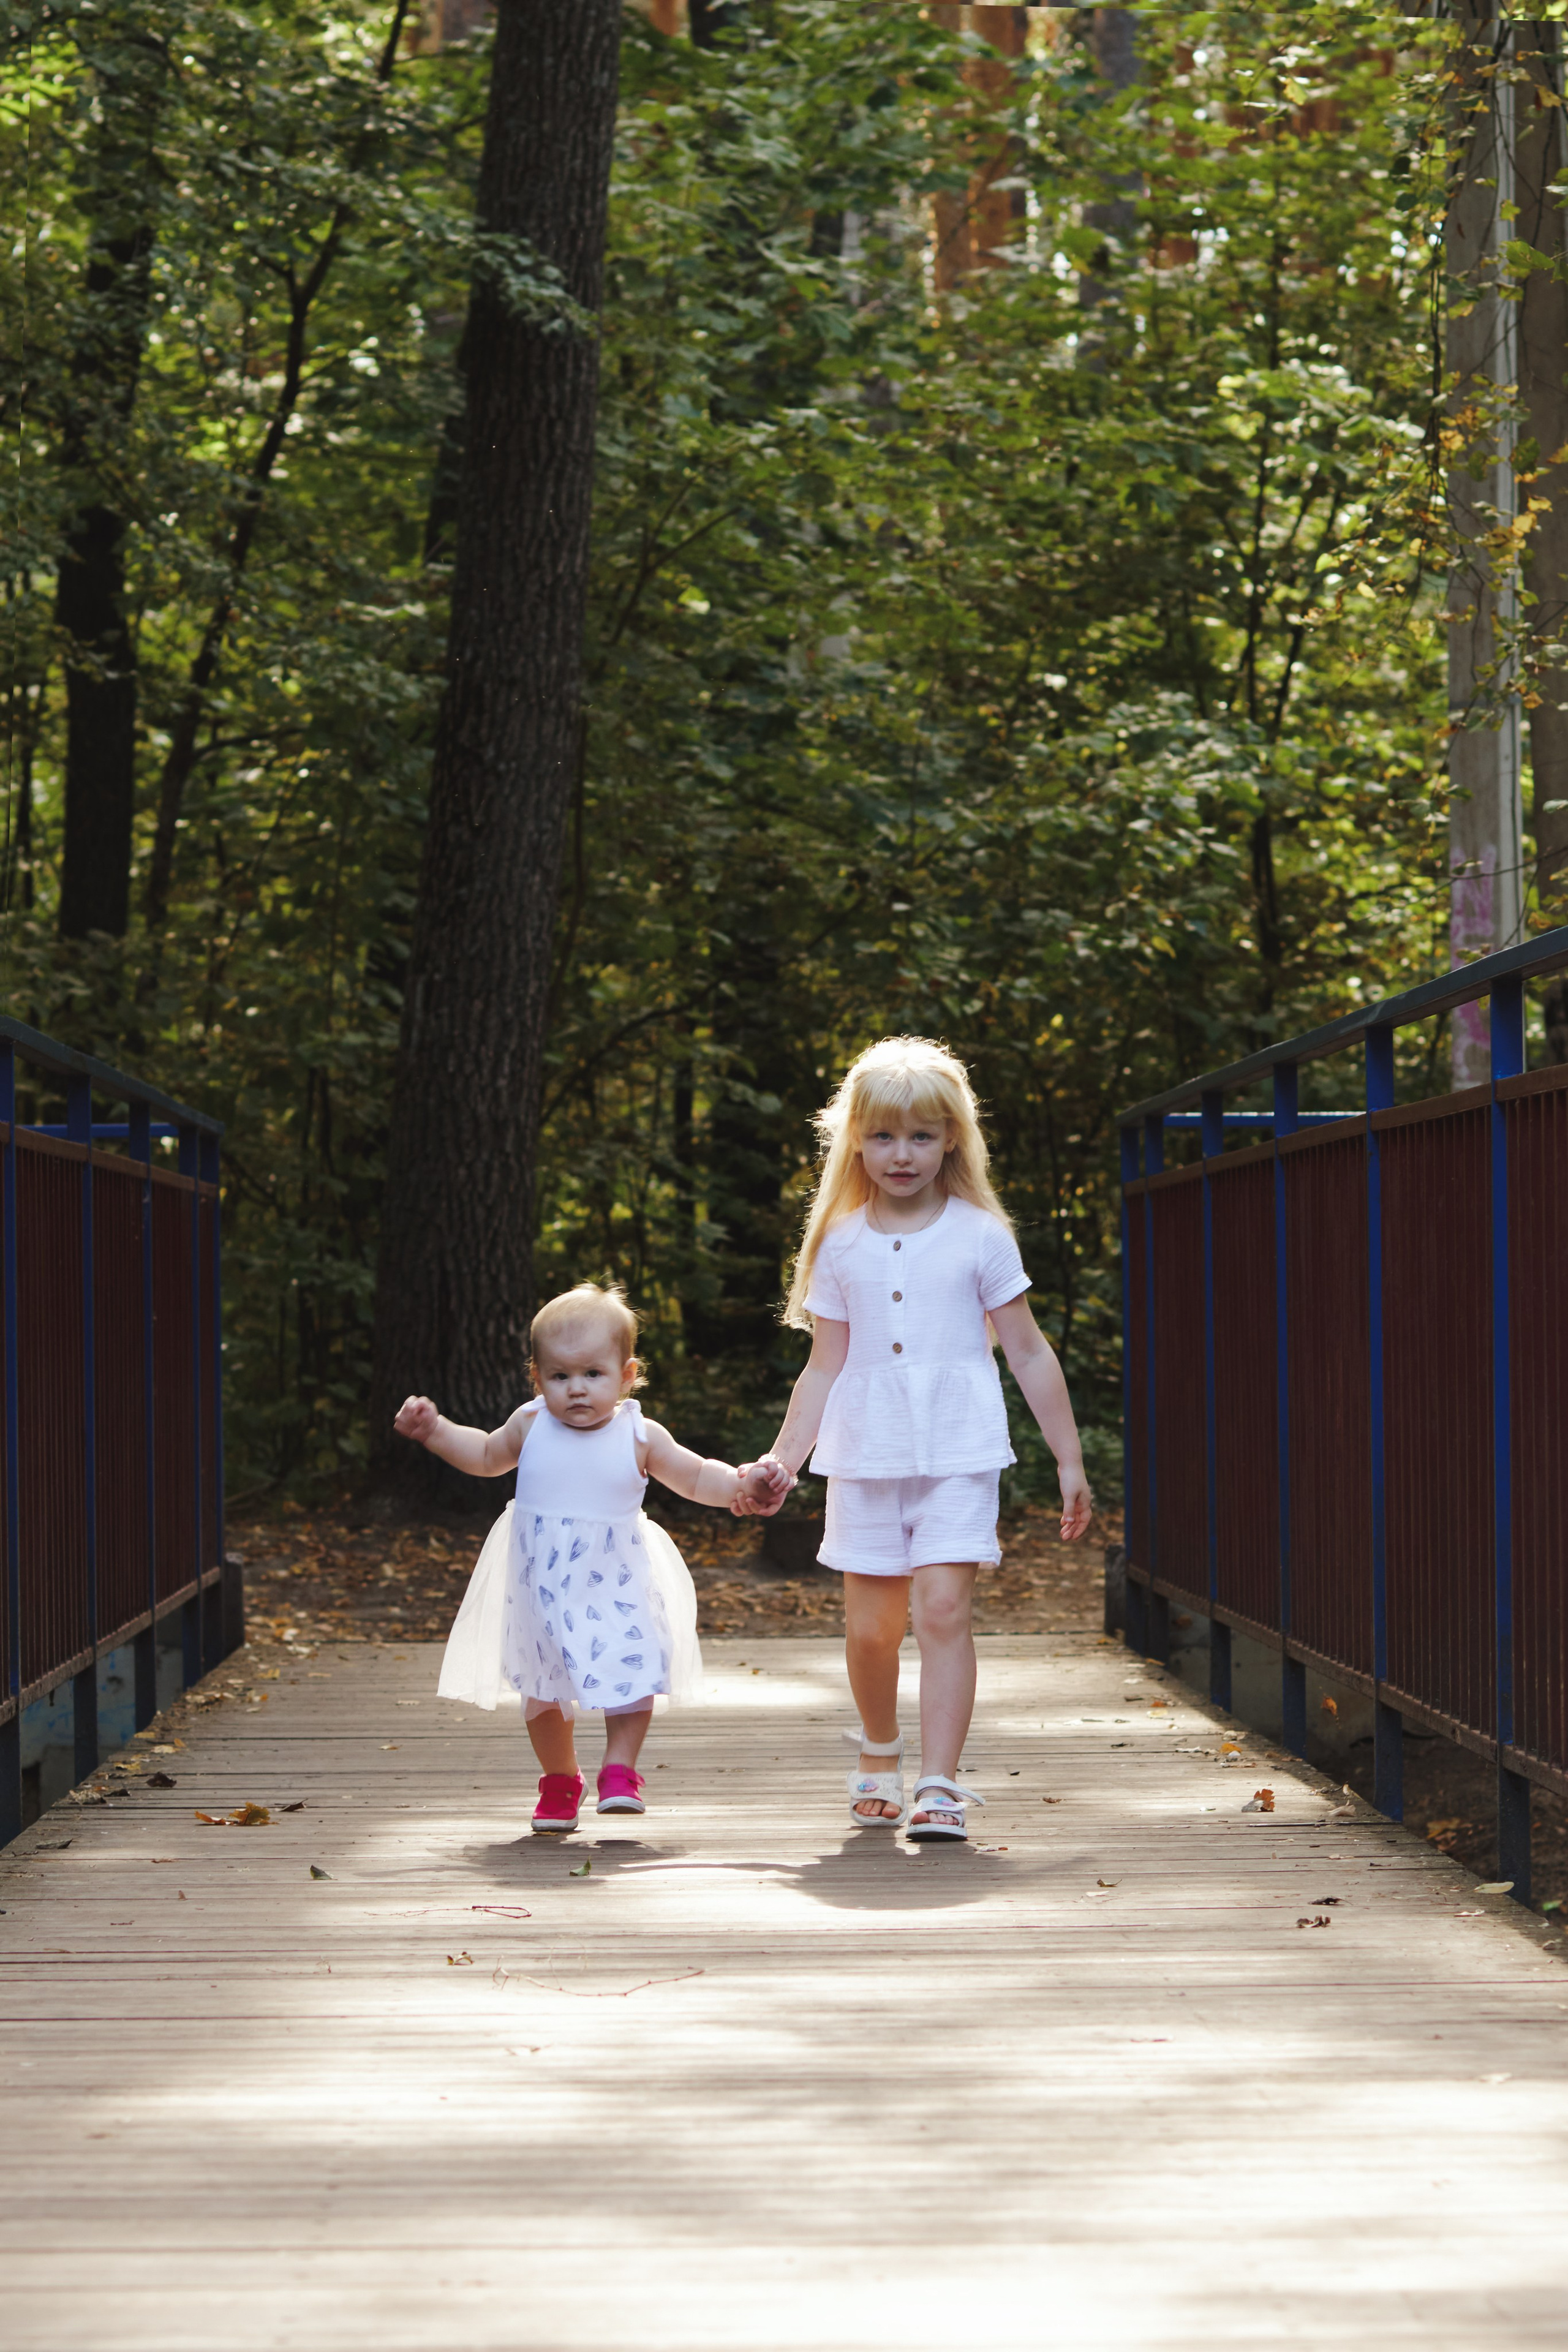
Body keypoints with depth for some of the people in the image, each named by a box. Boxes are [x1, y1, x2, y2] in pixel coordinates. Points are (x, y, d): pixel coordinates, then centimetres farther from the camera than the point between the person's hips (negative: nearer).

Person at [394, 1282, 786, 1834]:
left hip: (616, 1586, -1)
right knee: (544, 1689, 8)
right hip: (542, 1587, 1)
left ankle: (619, 1771, 8)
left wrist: (741, 1484, -14)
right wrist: (434, 1431, 6)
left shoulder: (639, 1437, -8)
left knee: (632, 1673, -12)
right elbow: (487, 1456, 15)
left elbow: (695, 1478, 2)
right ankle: (559, 1780, 29)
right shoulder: (531, 1427, -4)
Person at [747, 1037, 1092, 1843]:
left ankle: (939, 1787, -14)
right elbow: (825, 1366, 11)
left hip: (958, 1453, -2)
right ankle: (879, 1755, 32)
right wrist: (781, 1460, 4)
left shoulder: (981, 1237, 1)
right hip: (865, 1455, 2)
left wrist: (1070, 1461, 5)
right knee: (870, 1626, 5)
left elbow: (1030, 1354, 5)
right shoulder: (841, 1246, 7)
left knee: (943, 1608, -14)